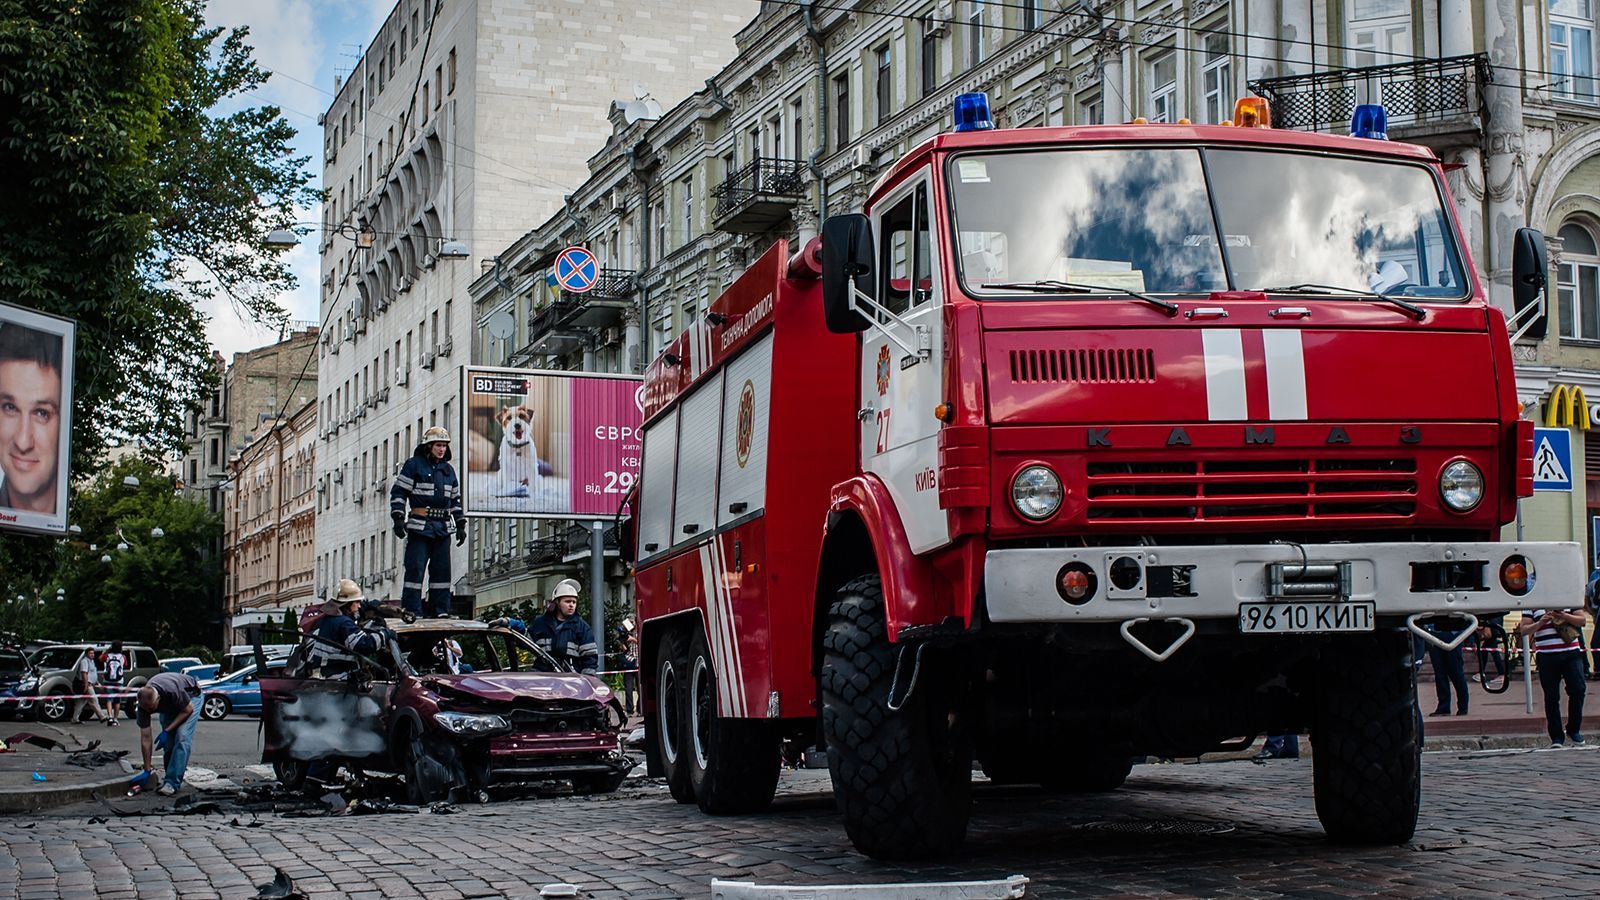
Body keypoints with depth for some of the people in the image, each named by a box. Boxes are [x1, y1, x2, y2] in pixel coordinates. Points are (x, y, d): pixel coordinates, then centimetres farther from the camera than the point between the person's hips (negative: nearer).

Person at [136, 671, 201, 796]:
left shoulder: (172, 691, -43)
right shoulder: (145, 702, -28)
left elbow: (188, 710, -22)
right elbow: (146, 739, -21)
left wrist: (166, 731, -24)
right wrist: (147, 771, -18)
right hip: (168, 706, 5)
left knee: (182, 737, -20)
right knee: (168, 741, -7)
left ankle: (172, 782, -21)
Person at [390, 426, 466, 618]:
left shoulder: (448, 469, 18)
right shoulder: (413, 465, 0)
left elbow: (455, 499, 24)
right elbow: (398, 492, -3)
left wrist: (461, 525, 19)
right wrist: (398, 519, -12)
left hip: (443, 527, 6)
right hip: (419, 526, -6)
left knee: (442, 570, 6)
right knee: (415, 568, -9)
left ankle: (440, 611, 12)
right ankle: (411, 611, -7)